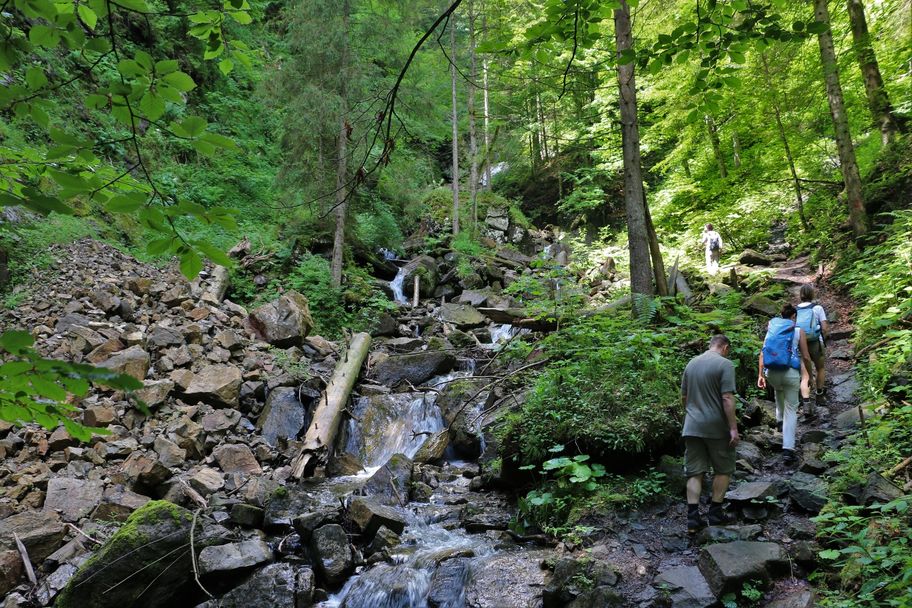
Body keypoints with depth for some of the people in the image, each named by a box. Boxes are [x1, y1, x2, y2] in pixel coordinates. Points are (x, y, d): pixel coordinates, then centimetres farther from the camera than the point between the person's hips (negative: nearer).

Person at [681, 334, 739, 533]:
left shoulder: (691, 363, 10)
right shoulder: (724, 364, -9)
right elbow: (727, 399, -17)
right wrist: (733, 428, -14)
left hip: (692, 427, 5)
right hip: (716, 427, -5)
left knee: (694, 472, 6)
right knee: (723, 470, 14)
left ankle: (693, 517, 1)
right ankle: (715, 512, 17)